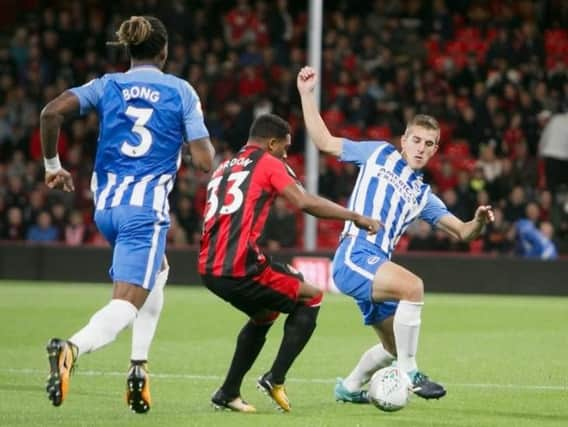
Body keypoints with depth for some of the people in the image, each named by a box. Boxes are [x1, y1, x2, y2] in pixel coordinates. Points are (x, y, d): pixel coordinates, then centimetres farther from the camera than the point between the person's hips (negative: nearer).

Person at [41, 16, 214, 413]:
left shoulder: (107, 86, 9)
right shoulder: (181, 91, 2)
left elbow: (52, 112, -6)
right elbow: (204, 160, -3)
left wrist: (53, 165, 7)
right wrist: (208, 148, 20)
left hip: (106, 205, 5)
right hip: (147, 208, -5)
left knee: (158, 272, 30)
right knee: (126, 306, -11)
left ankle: (139, 369, 18)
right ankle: (71, 349, -42)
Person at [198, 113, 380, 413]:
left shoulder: (223, 170, 25)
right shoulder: (268, 164, 2)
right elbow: (305, 202, -10)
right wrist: (355, 217, -5)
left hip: (208, 268, 8)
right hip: (239, 268, -8)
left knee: (263, 313, 31)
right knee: (311, 298, 10)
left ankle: (228, 393, 27)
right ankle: (275, 379, 3)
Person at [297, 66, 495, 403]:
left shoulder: (422, 195, 22)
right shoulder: (380, 154, 11)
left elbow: (462, 232, 16)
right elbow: (324, 141, 14)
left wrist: (479, 222, -7)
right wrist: (307, 94, 9)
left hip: (376, 266, 7)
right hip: (354, 255, -7)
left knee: (395, 347, 14)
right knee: (413, 285, -31)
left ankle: (349, 387, 39)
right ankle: (408, 372, -23)